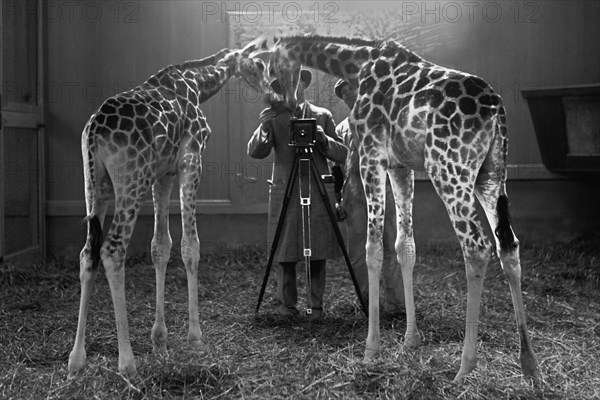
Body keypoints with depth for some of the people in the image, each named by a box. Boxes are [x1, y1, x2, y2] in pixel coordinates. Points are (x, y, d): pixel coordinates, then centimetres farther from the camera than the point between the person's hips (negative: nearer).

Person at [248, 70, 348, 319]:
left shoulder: (322, 116, 9)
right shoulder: (274, 118, 7)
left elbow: (342, 155, 3)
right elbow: (255, 152, -6)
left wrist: (322, 138, -14)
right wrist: (264, 127, -23)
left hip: (318, 193, 1)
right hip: (284, 194, -1)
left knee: (319, 253, 1)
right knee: (284, 254, 0)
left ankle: (316, 305, 12)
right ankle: (287, 304, 13)